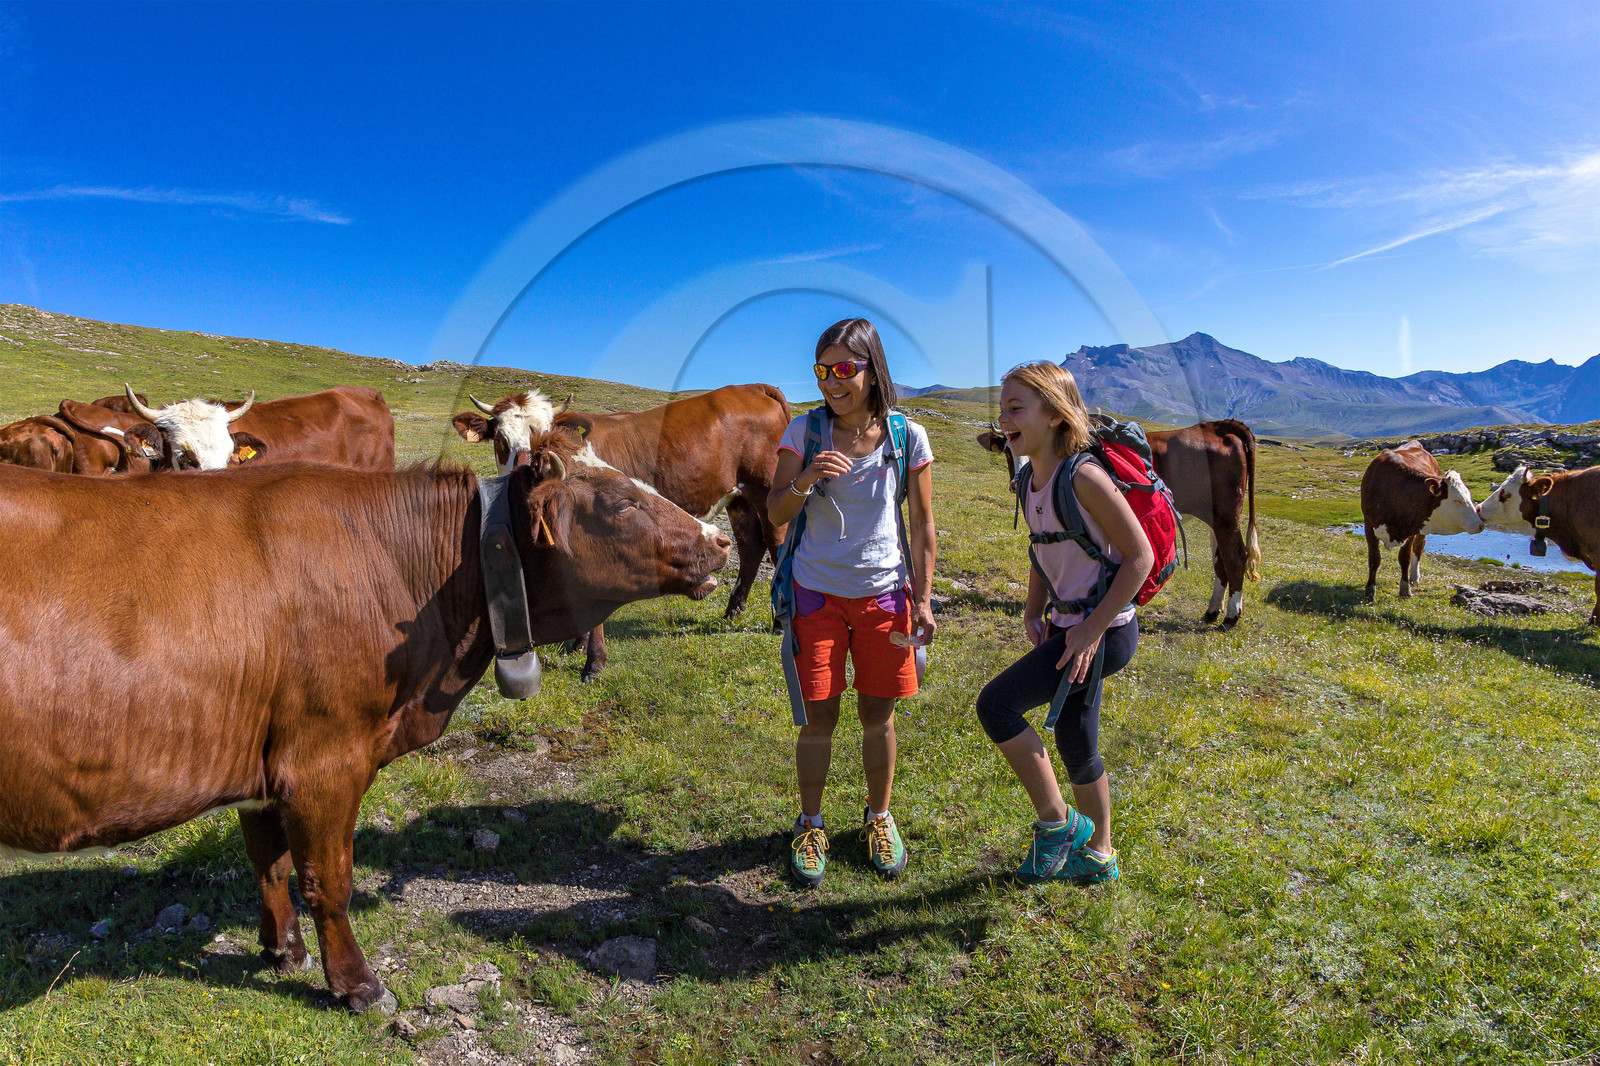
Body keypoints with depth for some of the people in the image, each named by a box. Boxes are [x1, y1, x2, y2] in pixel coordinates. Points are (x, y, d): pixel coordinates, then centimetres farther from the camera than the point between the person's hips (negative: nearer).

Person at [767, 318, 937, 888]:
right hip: (817, 593, 0)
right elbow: (775, 513, -6)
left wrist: (922, 600, 0)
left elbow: (923, 526, 2)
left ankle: (879, 818, 33)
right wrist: (805, 481, -27)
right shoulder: (804, 431, -4)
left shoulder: (908, 436, -4)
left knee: (877, 715, 10)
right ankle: (810, 824, 26)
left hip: (883, 594, 1)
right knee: (819, 715, 4)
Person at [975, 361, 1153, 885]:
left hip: (1105, 631, -9)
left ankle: (1057, 822, 5)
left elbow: (1140, 556, -19)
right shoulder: (1029, 479, 4)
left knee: (996, 704, -14)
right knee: (1075, 743, 19)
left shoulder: (1083, 478, -21)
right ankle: (1097, 855, 39)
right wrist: (1032, 612, 6)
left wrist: (1092, 630, -19)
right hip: (1068, 625, 9)